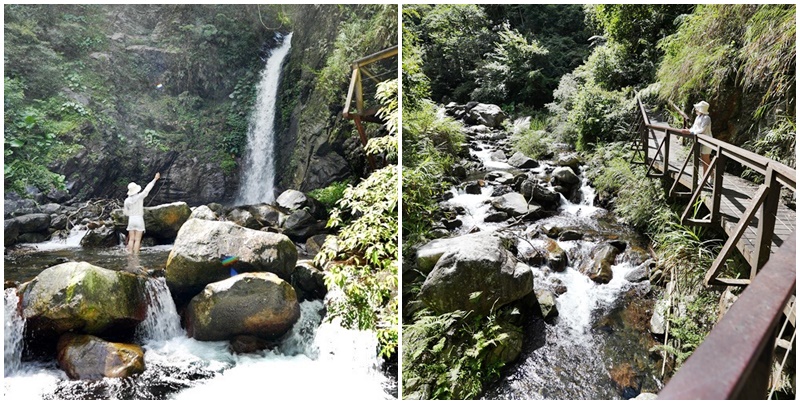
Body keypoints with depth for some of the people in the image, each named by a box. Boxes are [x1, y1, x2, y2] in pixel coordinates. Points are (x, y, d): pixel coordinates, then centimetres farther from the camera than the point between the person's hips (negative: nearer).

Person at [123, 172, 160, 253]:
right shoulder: (140, 196, -11)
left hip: (131, 220, 3)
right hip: (139, 220, -3)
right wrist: (155, 179, -4)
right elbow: (147, 188, -8)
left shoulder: (127, 200, 1)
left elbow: (125, 213, 7)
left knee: (131, 239, 7)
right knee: (137, 240, -1)